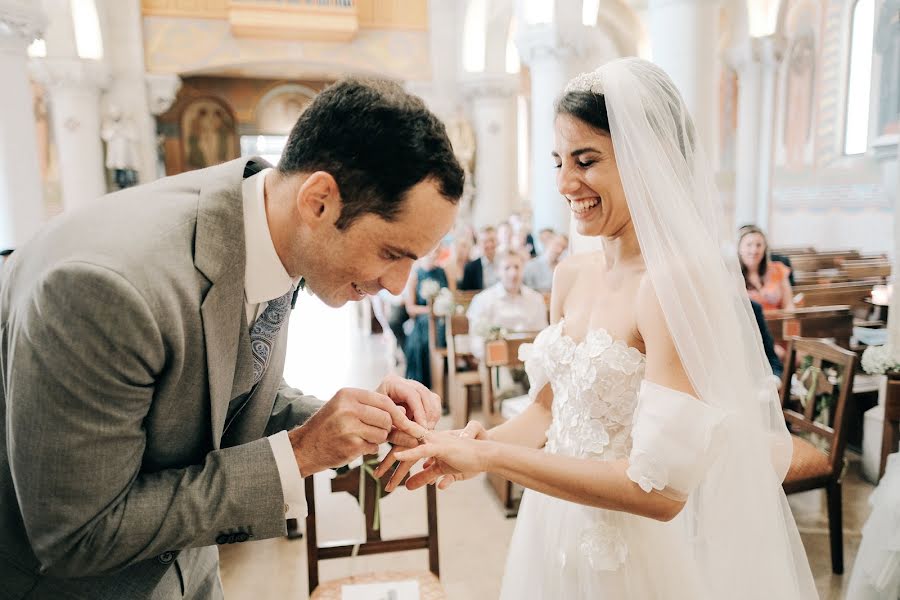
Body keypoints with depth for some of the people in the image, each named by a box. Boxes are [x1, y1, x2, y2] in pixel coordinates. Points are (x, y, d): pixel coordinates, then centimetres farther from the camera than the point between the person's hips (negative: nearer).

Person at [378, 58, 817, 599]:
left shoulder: (677, 283, -23)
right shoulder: (571, 274, -2)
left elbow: (661, 487, -26)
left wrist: (490, 455, -24)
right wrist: (480, 445, -12)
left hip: (632, 556, -6)